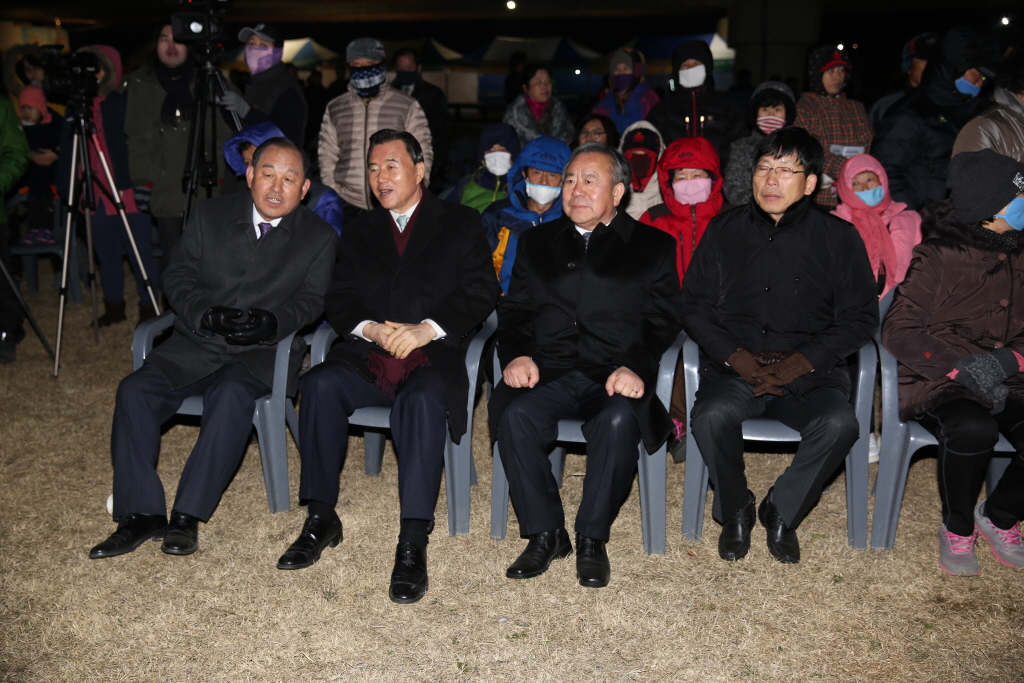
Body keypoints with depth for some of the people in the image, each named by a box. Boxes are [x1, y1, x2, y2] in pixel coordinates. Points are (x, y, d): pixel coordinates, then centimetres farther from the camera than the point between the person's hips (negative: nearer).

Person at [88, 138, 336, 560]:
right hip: (195, 344, 3)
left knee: (231, 395, -34)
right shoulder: (210, 215, 9)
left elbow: (310, 300, 0)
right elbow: (179, 276, 6)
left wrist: (273, 322, -21)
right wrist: (207, 315, -13)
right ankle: (142, 514, -13)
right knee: (134, 391, -20)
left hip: (261, 353, -3)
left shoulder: (318, 237, 4)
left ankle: (188, 515, -25)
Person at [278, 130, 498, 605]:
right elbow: (338, 301, 13)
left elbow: (481, 293, -1)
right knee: (320, 384, -27)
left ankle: (413, 543, -31)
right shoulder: (359, 232, 23)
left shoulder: (460, 224, 11)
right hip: (367, 354, 4)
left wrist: (426, 329, -15)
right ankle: (321, 518, -15)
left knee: (424, 400, -36)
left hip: (434, 356, -3)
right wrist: (371, 329, -10)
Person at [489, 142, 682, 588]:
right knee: (515, 415, -30)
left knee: (620, 421, -35)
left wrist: (637, 367, -15)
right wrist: (515, 354, -6)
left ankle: (592, 538, -15)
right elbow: (514, 310, 15)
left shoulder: (652, 246, 14)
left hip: (614, 380, -2)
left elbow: (662, 322, 4)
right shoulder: (537, 242, 22)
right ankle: (545, 533, -12)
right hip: (547, 374, 2)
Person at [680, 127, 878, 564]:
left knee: (839, 424, -30)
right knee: (711, 416, -30)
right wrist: (737, 356, -10)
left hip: (810, 372, 0)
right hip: (734, 368, 0)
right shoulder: (724, 232, 9)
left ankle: (782, 511, -3)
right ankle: (735, 511, -2)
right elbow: (694, 306, 6)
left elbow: (860, 317, 3)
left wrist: (801, 362, -10)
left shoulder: (838, 238, 6)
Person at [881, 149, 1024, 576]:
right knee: (972, 429, -36)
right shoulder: (938, 257, -2)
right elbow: (898, 330, -8)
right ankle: (958, 529, -6)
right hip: (941, 385, -4)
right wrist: (962, 369, -18)